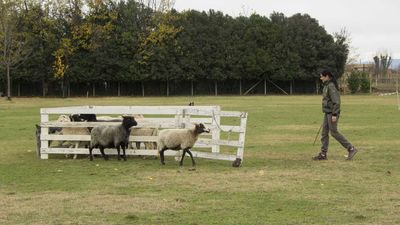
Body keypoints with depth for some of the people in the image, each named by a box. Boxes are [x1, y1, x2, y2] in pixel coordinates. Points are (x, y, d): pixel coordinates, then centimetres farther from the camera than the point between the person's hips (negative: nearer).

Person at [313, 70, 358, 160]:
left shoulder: (331, 86, -17)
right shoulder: (327, 86, 14)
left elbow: (336, 101, -22)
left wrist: (334, 115, -24)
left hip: (332, 113, -10)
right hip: (328, 113, 10)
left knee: (334, 132, -7)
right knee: (324, 132, 6)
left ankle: (351, 149, -1)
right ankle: (323, 154, 7)